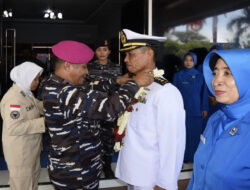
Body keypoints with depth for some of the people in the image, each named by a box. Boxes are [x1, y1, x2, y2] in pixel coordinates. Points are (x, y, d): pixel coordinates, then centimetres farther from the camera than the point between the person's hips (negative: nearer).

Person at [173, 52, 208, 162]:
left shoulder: (200, 76, 5)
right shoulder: (178, 75, 5)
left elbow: (204, 93, 6)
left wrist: (204, 108, 1)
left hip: (196, 110, 0)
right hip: (182, 110, 0)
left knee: (195, 133, 3)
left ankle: (194, 156, 15)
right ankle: (183, 157, 13)